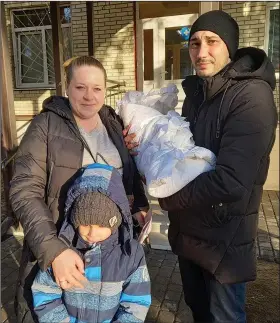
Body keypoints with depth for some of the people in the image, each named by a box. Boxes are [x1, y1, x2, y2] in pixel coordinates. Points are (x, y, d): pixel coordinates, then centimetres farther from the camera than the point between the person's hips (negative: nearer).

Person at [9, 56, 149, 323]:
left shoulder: (114, 124, 4)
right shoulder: (45, 126, -11)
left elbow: (130, 173, 14)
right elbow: (24, 191, -17)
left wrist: (140, 206, -5)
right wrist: (53, 248, -28)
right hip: (59, 243, -3)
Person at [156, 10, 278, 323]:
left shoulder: (251, 96, -22)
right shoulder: (196, 90, 4)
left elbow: (231, 181, -30)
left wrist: (171, 198, -16)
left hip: (223, 236, -7)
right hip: (187, 228, 7)